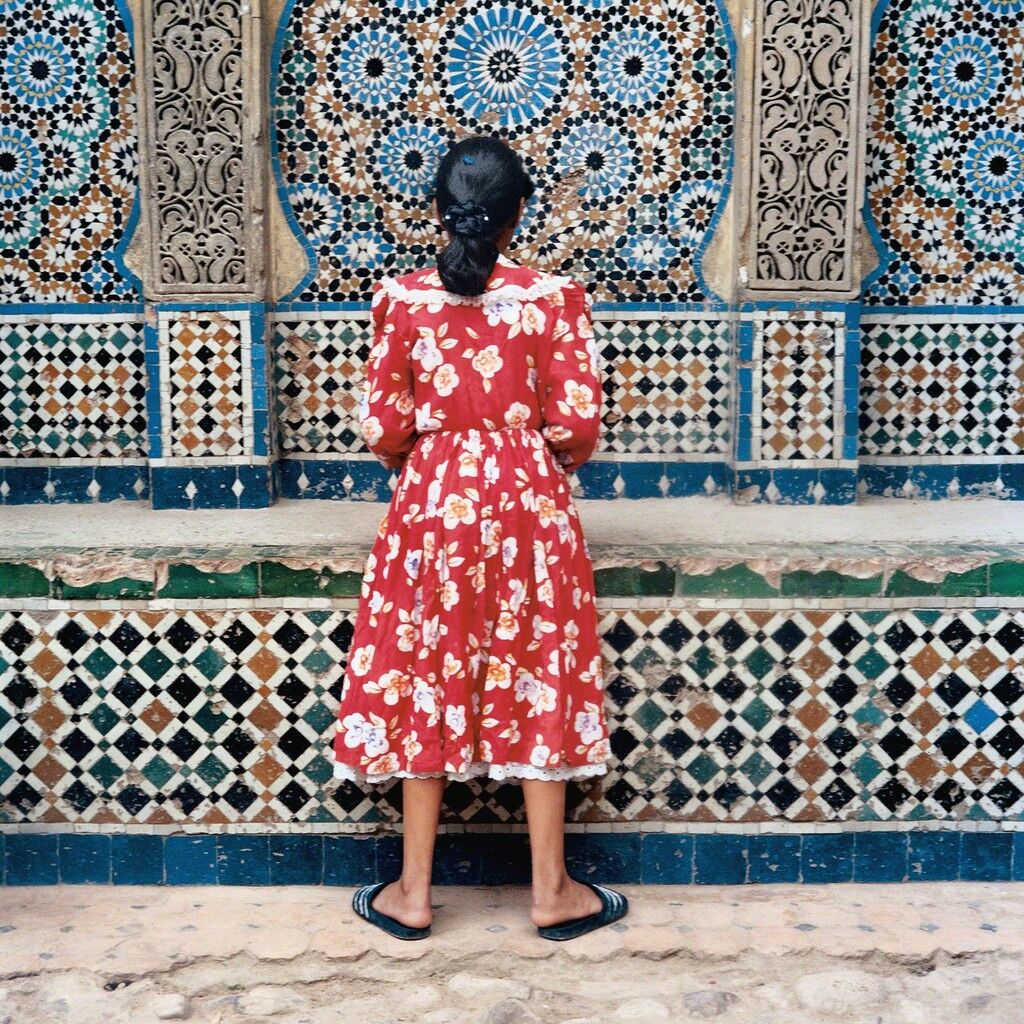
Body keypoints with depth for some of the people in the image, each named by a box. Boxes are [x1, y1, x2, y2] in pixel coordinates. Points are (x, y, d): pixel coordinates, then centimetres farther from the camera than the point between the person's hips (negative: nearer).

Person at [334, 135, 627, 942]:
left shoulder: (402, 299, -5)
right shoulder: (556, 298, -7)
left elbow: (382, 426, -2)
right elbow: (578, 422, -7)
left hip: (432, 503, 1)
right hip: (529, 506, 0)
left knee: (425, 690, 10)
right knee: (537, 687, 9)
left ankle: (414, 892, 20)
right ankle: (552, 890, 19)